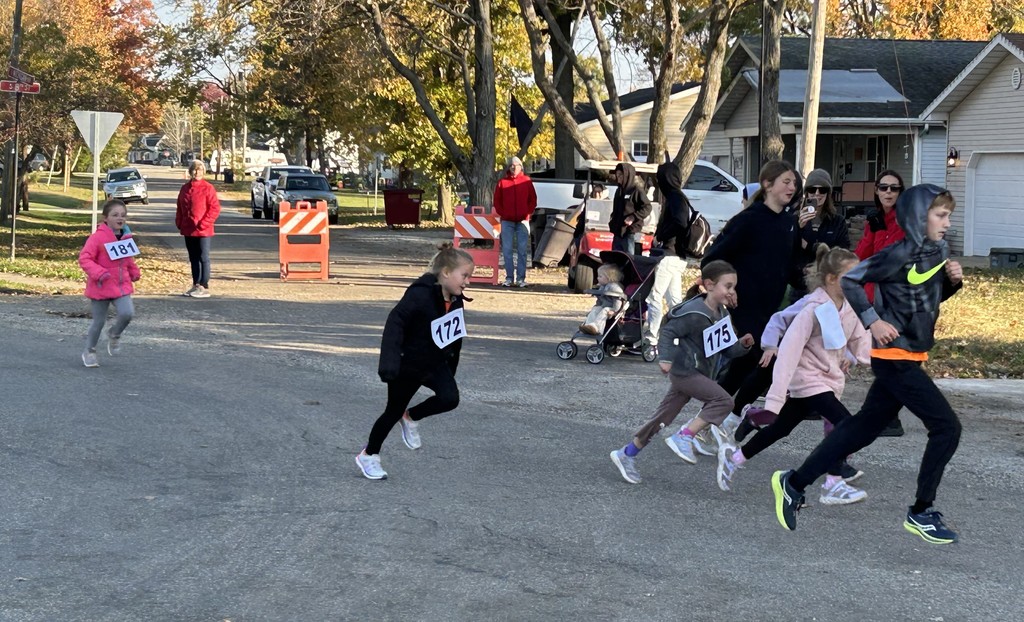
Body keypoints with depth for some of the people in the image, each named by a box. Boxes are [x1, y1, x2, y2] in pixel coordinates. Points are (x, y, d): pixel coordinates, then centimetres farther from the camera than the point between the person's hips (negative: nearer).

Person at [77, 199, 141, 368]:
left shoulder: (126, 237, 6)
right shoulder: (98, 237, -14)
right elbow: (84, 258, -17)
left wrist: (134, 272, 9)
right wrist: (98, 273, -28)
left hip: (122, 286, 4)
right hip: (101, 287, -4)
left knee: (127, 313, -17)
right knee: (99, 321, 4)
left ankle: (114, 335, 14)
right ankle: (89, 351, 25)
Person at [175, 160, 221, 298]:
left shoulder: (207, 188, -8)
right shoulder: (185, 188, 10)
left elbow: (215, 208, -11)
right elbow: (180, 208, 17)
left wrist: (204, 223, -15)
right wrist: (179, 223, 5)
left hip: (202, 230, -6)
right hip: (188, 230, 6)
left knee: (203, 258, -2)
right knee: (193, 259, 12)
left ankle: (204, 288, 0)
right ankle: (196, 285, 20)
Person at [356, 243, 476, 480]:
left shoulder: (456, 301, -3)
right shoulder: (421, 295, -28)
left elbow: (454, 337, 11)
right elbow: (395, 322, -32)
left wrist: (451, 369, 18)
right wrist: (390, 362, -40)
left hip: (435, 363, 6)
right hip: (407, 364, -6)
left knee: (450, 398, -18)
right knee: (394, 412, 8)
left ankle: (411, 418, 10)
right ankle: (368, 455, 30)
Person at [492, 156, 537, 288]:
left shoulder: (527, 182, 6)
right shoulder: (502, 182, 7)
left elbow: (533, 200, 7)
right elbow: (497, 200, 8)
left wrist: (528, 213, -3)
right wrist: (502, 214, -3)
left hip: (523, 221, -1)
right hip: (507, 221, 1)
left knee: (522, 251, -1)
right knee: (507, 250, 0)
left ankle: (521, 278, 2)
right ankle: (509, 277, 5)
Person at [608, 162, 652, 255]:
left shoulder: (636, 190, -8)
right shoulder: (619, 191, 17)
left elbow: (647, 208, -14)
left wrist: (633, 217, -22)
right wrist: (612, 223, 16)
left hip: (631, 233, -8)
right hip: (618, 233, 8)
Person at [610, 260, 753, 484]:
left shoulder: (722, 314, 9)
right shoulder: (695, 314, -20)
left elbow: (726, 349, 14)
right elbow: (667, 332, -16)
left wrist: (742, 344, -4)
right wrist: (666, 358, -27)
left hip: (699, 373, 9)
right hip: (685, 371, -9)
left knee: (663, 418, 12)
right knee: (723, 400, -20)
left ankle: (627, 455, 20)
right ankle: (684, 437, -17)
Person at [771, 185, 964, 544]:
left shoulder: (939, 250, 8)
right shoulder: (902, 254, -17)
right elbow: (849, 280, -16)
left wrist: (953, 280, 2)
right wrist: (873, 321, -19)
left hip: (909, 357, 9)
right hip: (895, 357, -9)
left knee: (865, 426, 13)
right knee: (946, 427, -7)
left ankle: (795, 483, 19)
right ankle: (920, 513, 4)